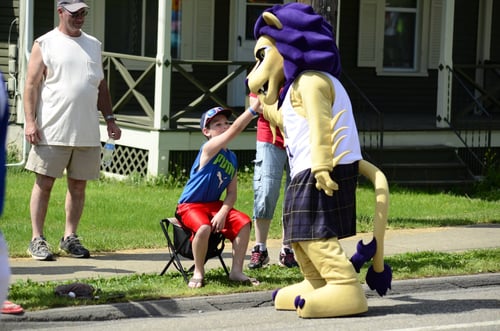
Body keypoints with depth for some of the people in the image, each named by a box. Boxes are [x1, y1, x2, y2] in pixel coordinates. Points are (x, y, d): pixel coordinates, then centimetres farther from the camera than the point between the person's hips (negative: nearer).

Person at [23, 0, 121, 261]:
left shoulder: (93, 45, 16)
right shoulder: (45, 44, 1)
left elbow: (101, 86, 21)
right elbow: (32, 85, -3)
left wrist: (110, 119, 13)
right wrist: (30, 121, -13)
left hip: (87, 132, 5)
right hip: (52, 131, -4)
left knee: (78, 185, 7)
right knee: (44, 183, -2)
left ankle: (70, 237, 17)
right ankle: (37, 239, 4)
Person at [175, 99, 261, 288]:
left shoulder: (232, 158, 7)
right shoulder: (208, 149, -15)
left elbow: (231, 193, 3)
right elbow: (235, 129, -30)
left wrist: (222, 213, -16)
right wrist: (253, 108, -37)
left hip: (215, 205, 7)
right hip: (190, 206, -7)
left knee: (243, 222, -14)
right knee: (204, 227, -36)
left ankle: (236, 271, -4)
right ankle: (198, 272, -13)